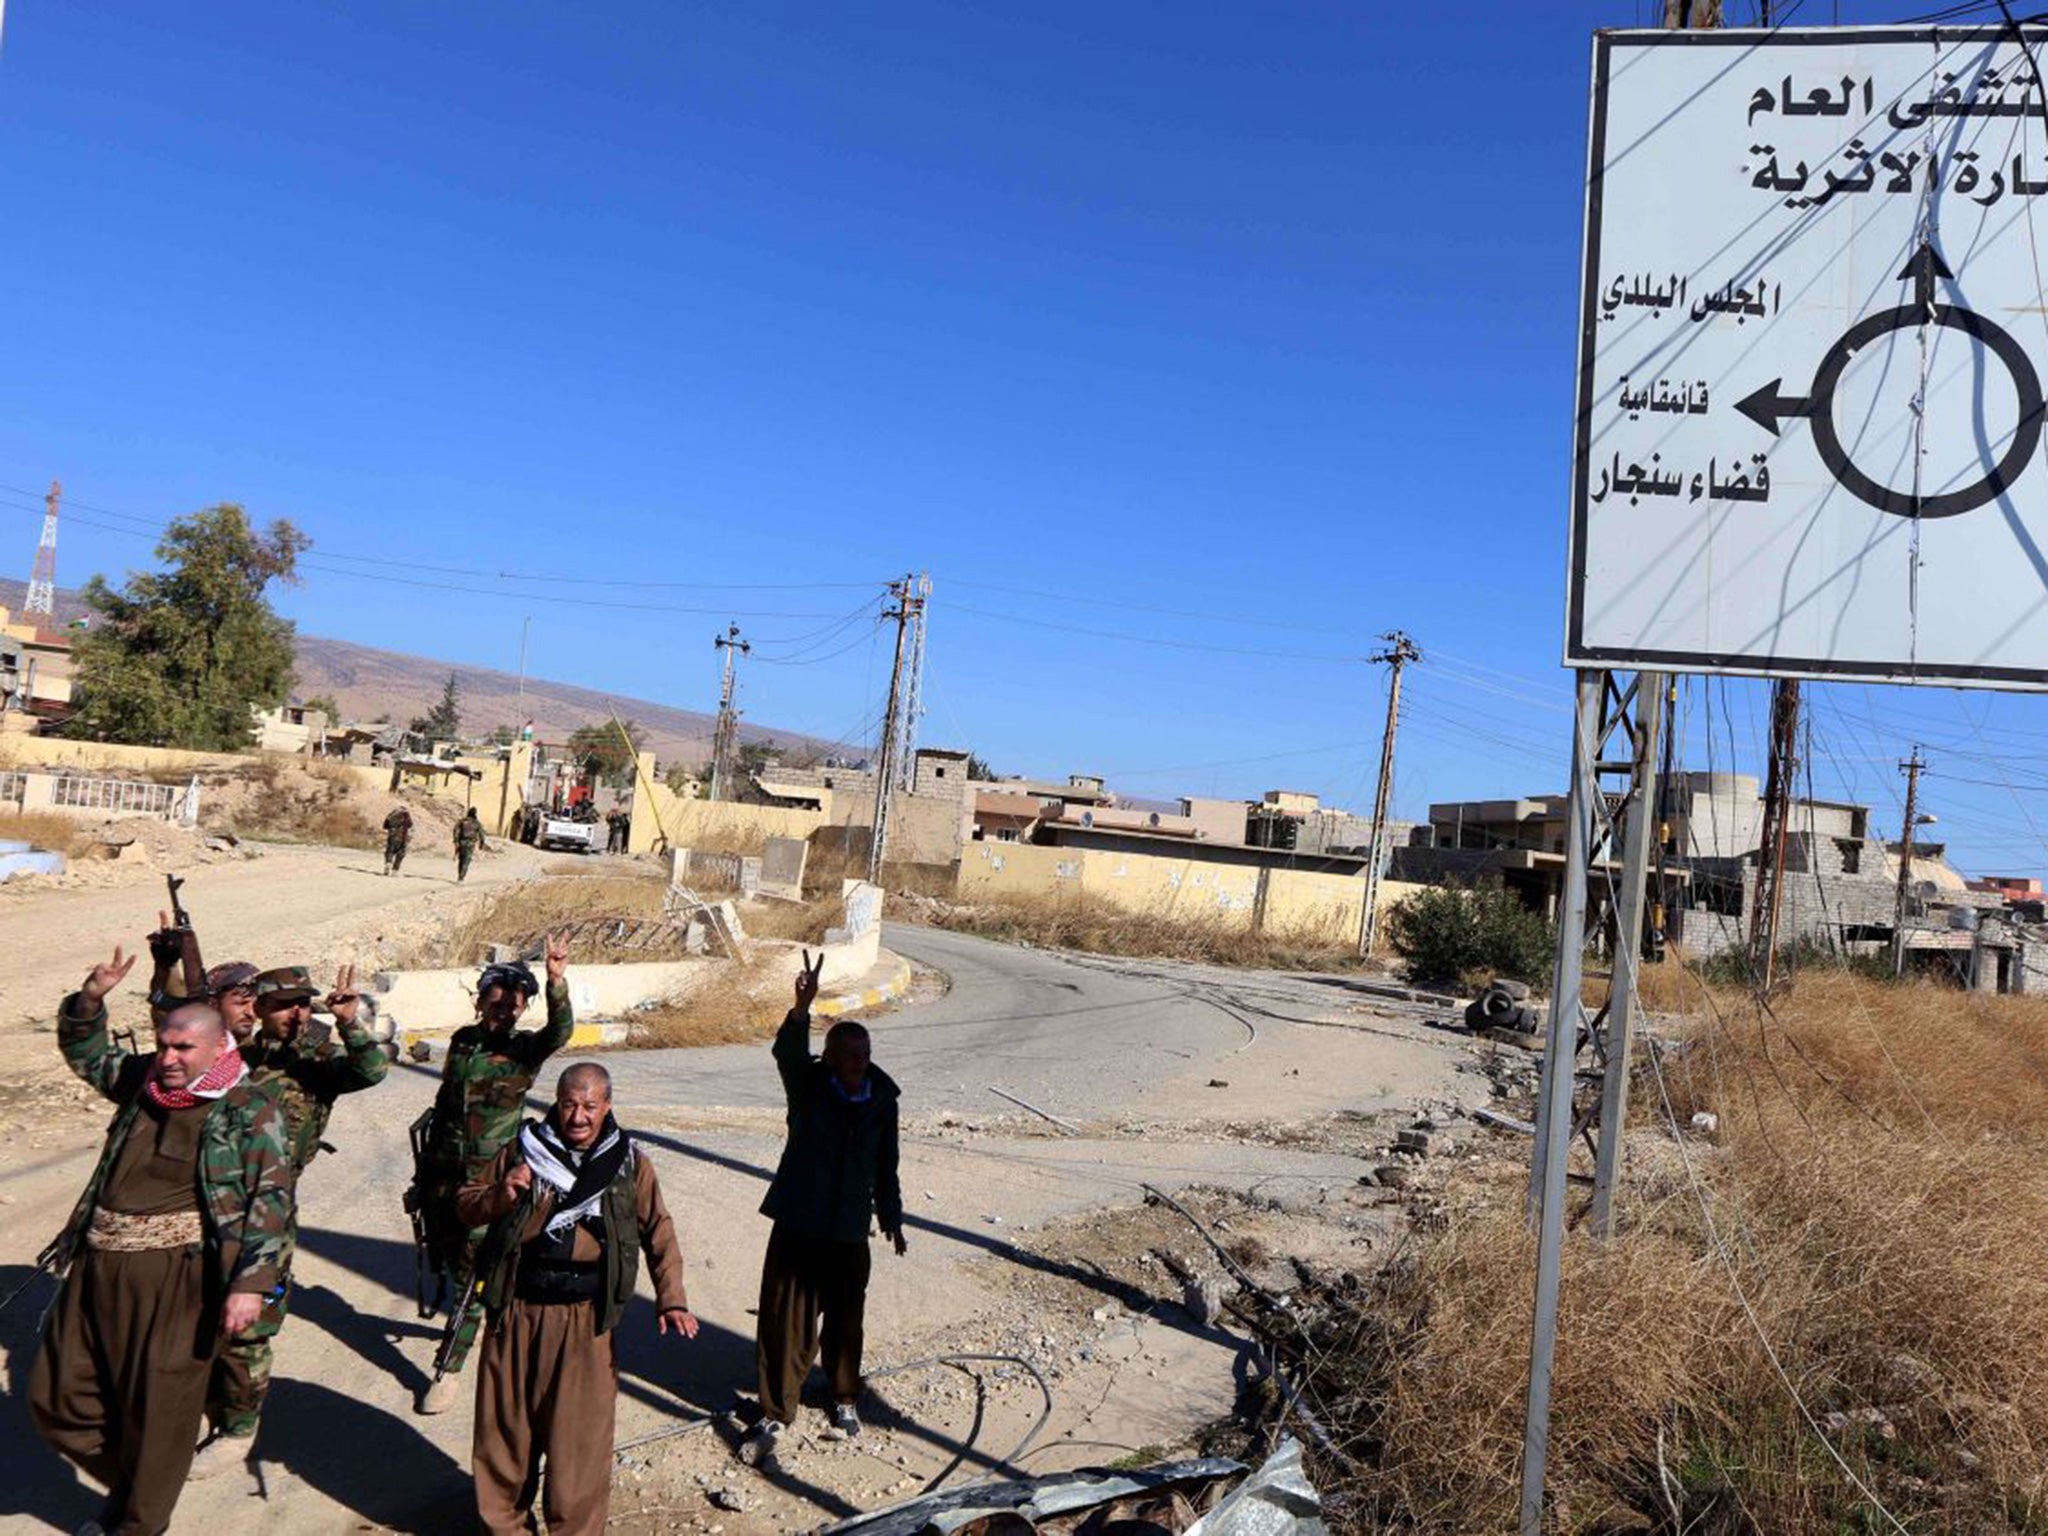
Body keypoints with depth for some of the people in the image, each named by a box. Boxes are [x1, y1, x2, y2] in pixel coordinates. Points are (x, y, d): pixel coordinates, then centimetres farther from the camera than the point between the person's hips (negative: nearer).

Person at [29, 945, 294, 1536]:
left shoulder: (250, 1109, -9)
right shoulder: (142, 1081, 9)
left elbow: (271, 1197, -13)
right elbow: (82, 1050, 26)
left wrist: (250, 1283, -21)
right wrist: (91, 996, 6)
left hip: (176, 1276, -6)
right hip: (98, 1270, 6)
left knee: (156, 1415, 4)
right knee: (54, 1397, 14)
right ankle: (126, 1484, 37)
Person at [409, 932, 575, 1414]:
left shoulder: (526, 1049, -7)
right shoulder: (463, 1041, 6)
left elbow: (560, 1031, -29)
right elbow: (442, 1104, 16)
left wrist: (557, 981, -46)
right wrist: (423, 1165, 18)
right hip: (443, 1171, 5)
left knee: (472, 1272, -6)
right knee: (446, 1261, 16)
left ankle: (446, 1370, 5)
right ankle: (475, 1318, 43)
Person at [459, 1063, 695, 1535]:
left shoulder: (629, 1163, 2)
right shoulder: (523, 1149, 3)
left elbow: (659, 1234, 6)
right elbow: (467, 1205, 8)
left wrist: (671, 1299, -6)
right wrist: (501, 1195, -14)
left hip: (585, 1320, -1)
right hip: (515, 1312, 2)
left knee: (579, 1434, 1)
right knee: (505, 1425, 12)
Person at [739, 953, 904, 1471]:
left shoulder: (882, 1099, -2)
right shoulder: (808, 1088, -10)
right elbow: (788, 1053, -32)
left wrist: (891, 1217, 18)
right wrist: (802, 1008, -50)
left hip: (850, 1232, 3)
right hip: (797, 1227, -2)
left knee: (846, 1321, 16)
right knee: (786, 1323, 0)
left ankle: (845, 1399, 40)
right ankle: (775, 1416, 16)